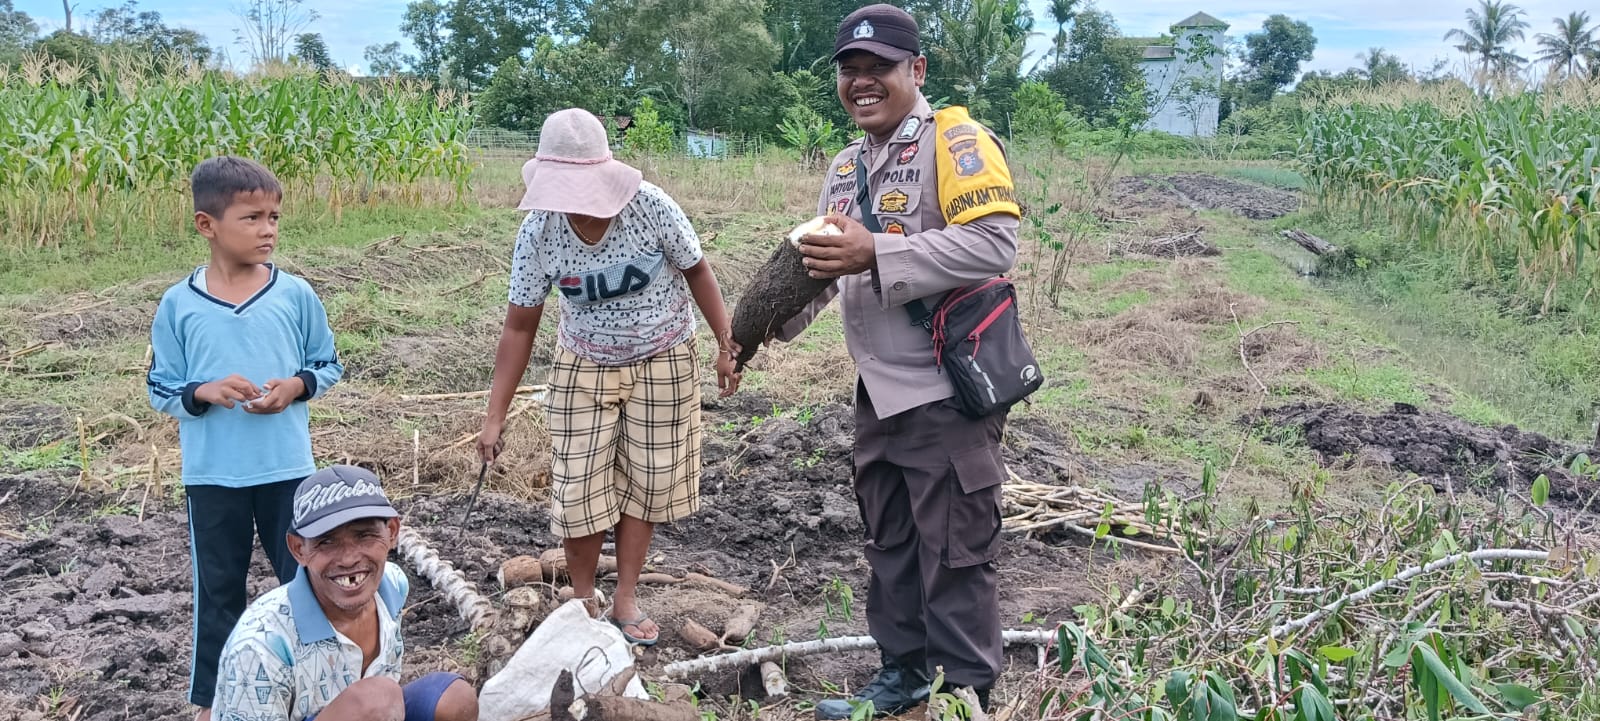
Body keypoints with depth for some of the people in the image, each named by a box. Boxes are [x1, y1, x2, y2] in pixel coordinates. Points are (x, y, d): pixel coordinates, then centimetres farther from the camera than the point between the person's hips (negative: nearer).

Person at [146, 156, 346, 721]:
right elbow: (160, 389, 1)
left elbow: (329, 364, 5)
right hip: (212, 474, 0)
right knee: (218, 586, 12)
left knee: (304, 575, 11)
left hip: (287, 466, 0)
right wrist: (204, 392, -18)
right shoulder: (178, 305, -5)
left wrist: (296, 385, -14)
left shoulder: (295, 295, -5)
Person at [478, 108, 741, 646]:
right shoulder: (538, 231, -18)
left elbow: (696, 272, -7)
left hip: (662, 364, -1)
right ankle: (582, 601, 19)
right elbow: (519, 326, -11)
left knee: (646, 481, 5)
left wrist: (726, 344, -9)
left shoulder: (649, 206, -24)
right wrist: (495, 415, -13)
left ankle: (625, 600, 20)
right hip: (584, 368, 1)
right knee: (578, 487, -2)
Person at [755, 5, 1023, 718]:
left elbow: (993, 242, -24)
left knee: (954, 556, 0)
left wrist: (876, 255, -28)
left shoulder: (954, 141, -13)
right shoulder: (845, 167, 14)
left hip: (947, 391, -9)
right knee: (889, 545, 19)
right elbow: (829, 260, 20)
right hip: (879, 391, 9)